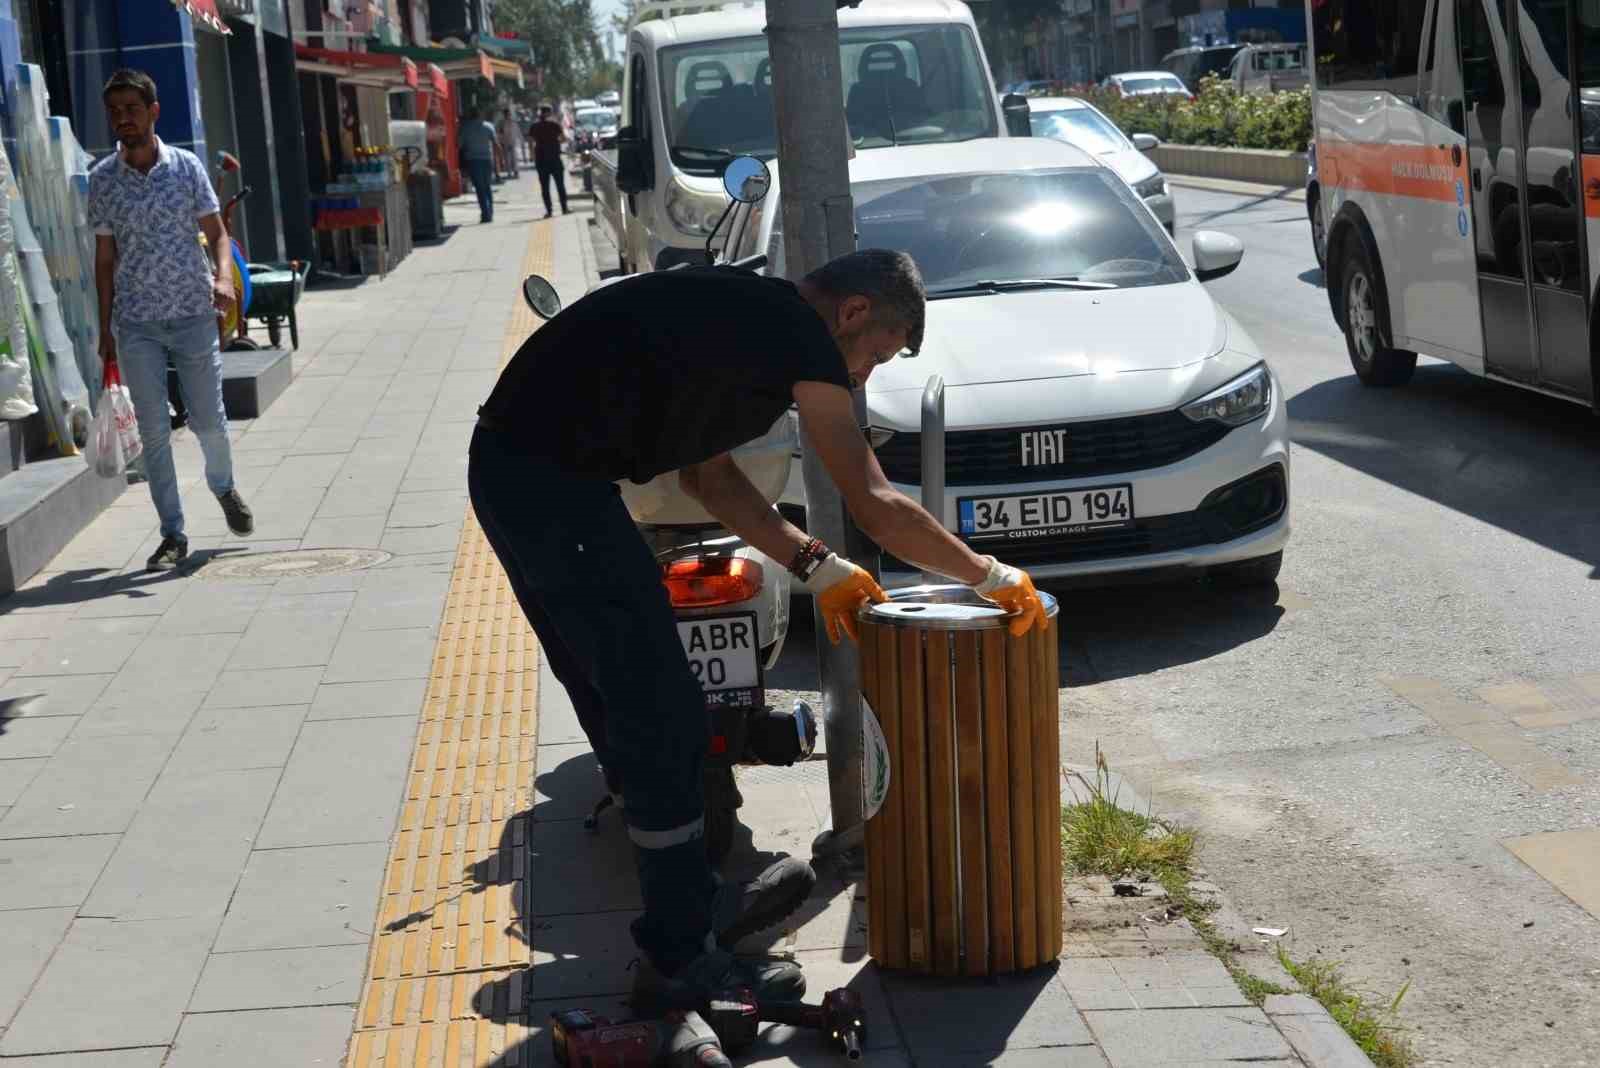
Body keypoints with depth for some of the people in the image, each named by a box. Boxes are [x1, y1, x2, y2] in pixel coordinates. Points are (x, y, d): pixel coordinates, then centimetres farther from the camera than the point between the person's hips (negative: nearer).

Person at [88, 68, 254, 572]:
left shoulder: (187, 167, -1)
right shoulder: (102, 179, 1)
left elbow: (216, 232, 3)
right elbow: (105, 257, 7)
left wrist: (224, 275, -19)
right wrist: (105, 329, 6)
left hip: (193, 314, 0)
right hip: (136, 323, 0)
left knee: (208, 420, 5)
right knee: (154, 430, -2)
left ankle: (224, 487, 38)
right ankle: (173, 535, 6)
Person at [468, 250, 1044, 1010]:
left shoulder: (745, 313, 19)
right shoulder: (801, 334, -9)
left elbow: (706, 471, 25)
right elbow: (877, 509, -10)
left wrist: (815, 566, 22)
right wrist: (991, 577, 1)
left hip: (508, 464, 10)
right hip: (554, 484, -10)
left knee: (623, 705, 20)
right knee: (662, 719, -2)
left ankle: (697, 907, 35)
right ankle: (680, 963, 8)